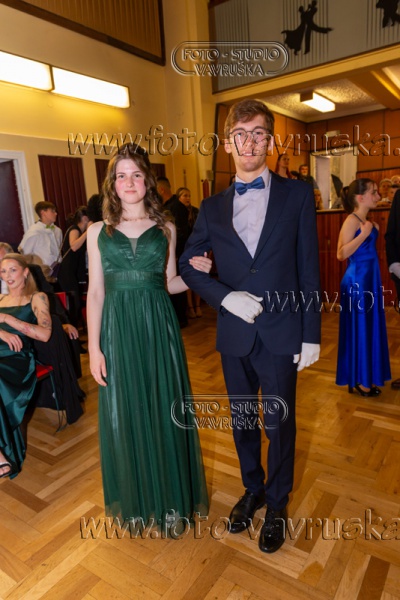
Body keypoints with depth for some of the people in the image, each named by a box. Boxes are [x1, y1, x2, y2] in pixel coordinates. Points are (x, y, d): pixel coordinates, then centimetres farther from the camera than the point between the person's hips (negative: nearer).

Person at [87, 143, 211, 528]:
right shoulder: (98, 232, 3)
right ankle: (135, 499, 37)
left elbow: (169, 284, 9)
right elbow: (95, 292, 1)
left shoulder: (165, 229, 5)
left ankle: (170, 495, 35)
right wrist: (94, 347, -4)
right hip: (118, 331, 0)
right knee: (124, 414, 11)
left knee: (165, 410, 9)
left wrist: (195, 273, -11)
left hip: (159, 329, 0)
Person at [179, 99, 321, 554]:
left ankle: (276, 504, 38)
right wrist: (225, 296, -11)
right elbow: (187, 264, 6)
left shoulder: (297, 195, -1)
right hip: (234, 335, 3)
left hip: (281, 334, -2)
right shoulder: (212, 207, 4)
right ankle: (252, 490, 44)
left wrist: (310, 336, -5)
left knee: (279, 425, 12)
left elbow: (308, 270, -3)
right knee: (242, 421, 18)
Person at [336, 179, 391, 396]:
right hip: (357, 281, -9)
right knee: (359, 330, 0)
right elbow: (341, 254, -24)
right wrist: (365, 233, -24)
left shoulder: (366, 221, 12)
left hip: (369, 280, 9)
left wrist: (374, 232, 11)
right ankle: (358, 381, 13)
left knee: (370, 328, 14)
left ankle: (366, 378, 26)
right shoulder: (352, 220, -14)